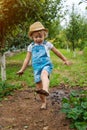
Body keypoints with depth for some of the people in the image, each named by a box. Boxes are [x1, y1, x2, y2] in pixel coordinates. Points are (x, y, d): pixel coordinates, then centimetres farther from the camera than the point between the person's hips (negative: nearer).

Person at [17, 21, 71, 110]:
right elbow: (27, 59, 14)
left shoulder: (47, 44, 6)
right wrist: (22, 70, 10)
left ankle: (45, 89, -64)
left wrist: (65, 60, 25)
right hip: (36, 68, 4)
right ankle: (44, 102, 23)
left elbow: (57, 52, 18)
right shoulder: (31, 46, 10)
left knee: (44, 74, -39)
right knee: (38, 87, 4)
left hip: (46, 65, -3)